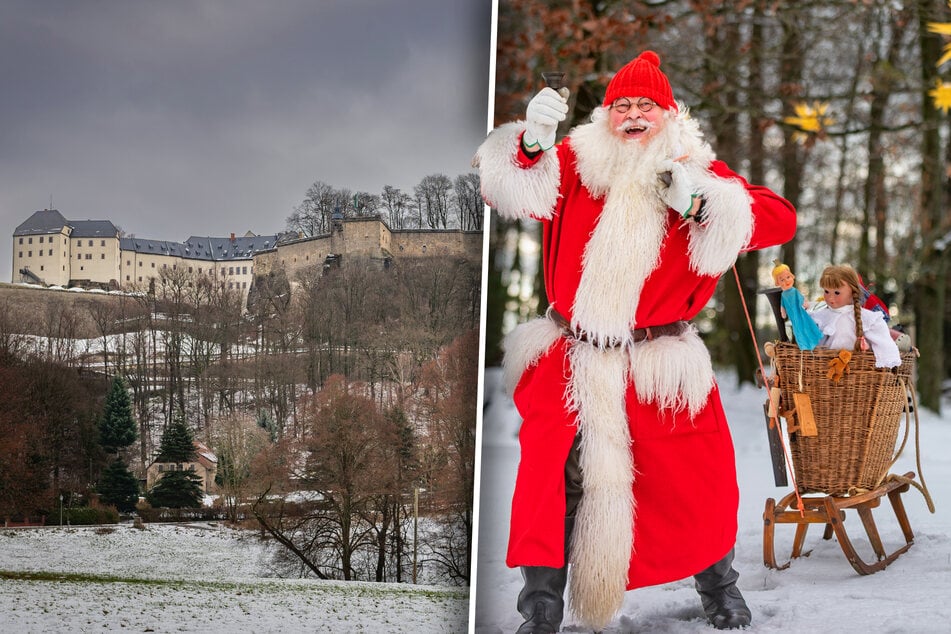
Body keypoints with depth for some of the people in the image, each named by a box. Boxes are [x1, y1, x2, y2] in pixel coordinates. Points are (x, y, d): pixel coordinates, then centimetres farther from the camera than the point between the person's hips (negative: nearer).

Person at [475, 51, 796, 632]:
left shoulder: (698, 171, 2)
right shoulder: (575, 163, 4)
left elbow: (780, 219, -8)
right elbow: (505, 192, -7)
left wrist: (701, 203, -22)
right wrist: (532, 142, -26)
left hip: (661, 362, 0)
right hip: (570, 359, 0)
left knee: (693, 476, 7)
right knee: (550, 471, -7)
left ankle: (718, 583, 35)